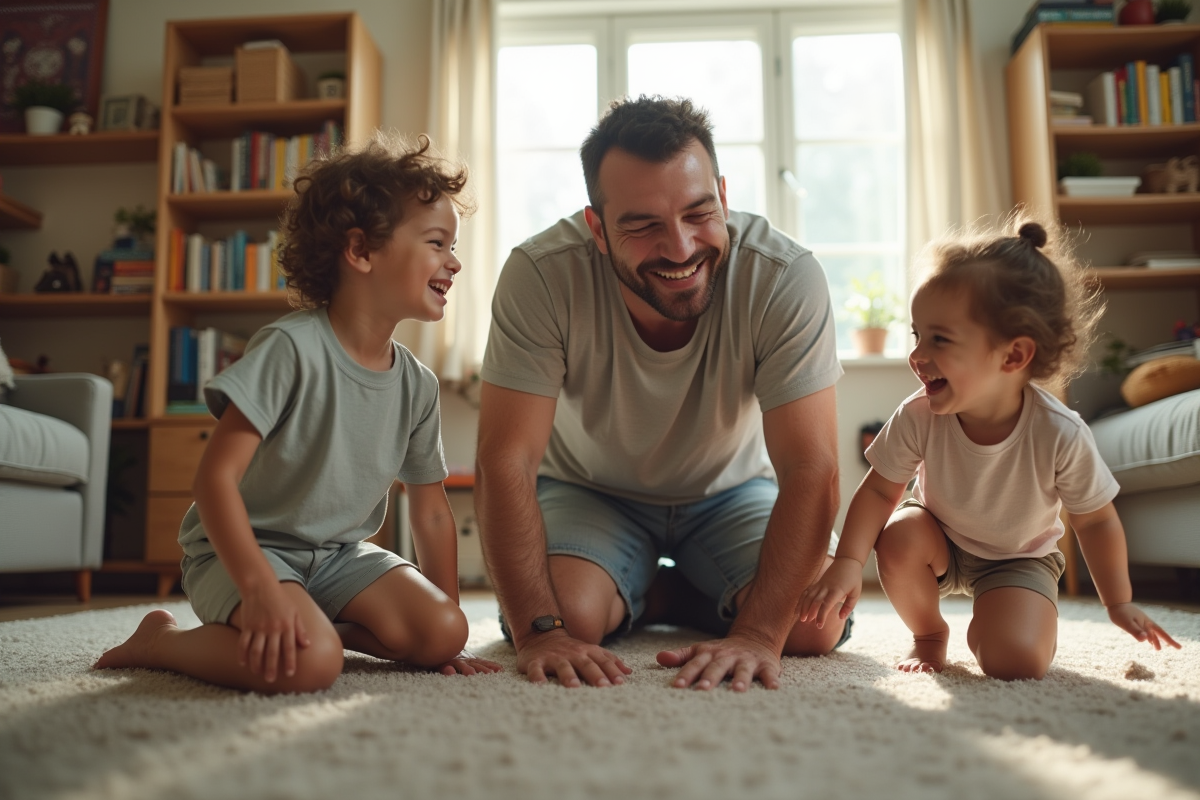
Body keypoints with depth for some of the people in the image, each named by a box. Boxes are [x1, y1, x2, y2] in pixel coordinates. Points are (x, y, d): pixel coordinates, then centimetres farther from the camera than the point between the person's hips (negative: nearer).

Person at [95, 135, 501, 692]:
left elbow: (431, 511, 7)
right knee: (308, 663, -30)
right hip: (244, 548, -5)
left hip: (340, 553, 6)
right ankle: (161, 641, -3)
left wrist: (448, 636, 7)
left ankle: (321, 623, 8)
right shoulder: (291, 348, -20)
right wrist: (260, 586, -34)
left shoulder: (417, 385, 0)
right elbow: (215, 476, -23)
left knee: (441, 632, -15)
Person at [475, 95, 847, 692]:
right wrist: (540, 632, -36)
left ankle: (670, 595, 8)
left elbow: (810, 470, -27)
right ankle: (635, 598, 8)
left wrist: (755, 634, -38)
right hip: (589, 490, 0)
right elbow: (506, 460, -26)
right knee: (567, 615, -28)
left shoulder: (786, 277, -28)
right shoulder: (541, 276, -29)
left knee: (815, 624, -22)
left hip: (731, 490, 1)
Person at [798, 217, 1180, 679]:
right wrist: (847, 563, -30)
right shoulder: (917, 418, -29)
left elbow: (1095, 522, -15)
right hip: (940, 544, 2)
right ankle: (929, 635, 0)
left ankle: (982, 627, 16)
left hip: (1019, 559, -2)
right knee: (899, 537, -31)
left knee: (1014, 663, -23)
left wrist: (1119, 605, -5)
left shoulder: (1060, 434, -31)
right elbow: (879, 490, -16)